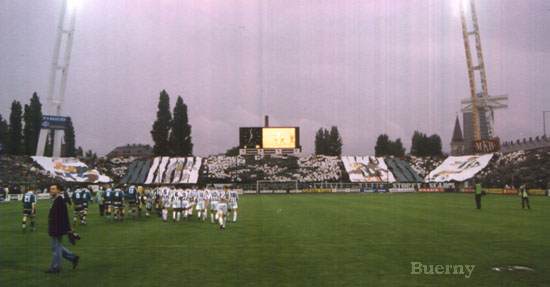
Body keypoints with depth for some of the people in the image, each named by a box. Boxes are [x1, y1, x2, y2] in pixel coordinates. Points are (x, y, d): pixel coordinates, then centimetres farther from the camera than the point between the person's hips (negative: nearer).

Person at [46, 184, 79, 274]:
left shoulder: (60, 200, -18)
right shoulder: (55, 200, 12)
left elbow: (64, 216, -21)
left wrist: (68, 230, -22)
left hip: (57, 229, -10)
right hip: (53, 229, 10)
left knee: (56, 248, 1)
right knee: (56, 247, 17)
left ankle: (55, 267, 14)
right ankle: (73, 258, 24)